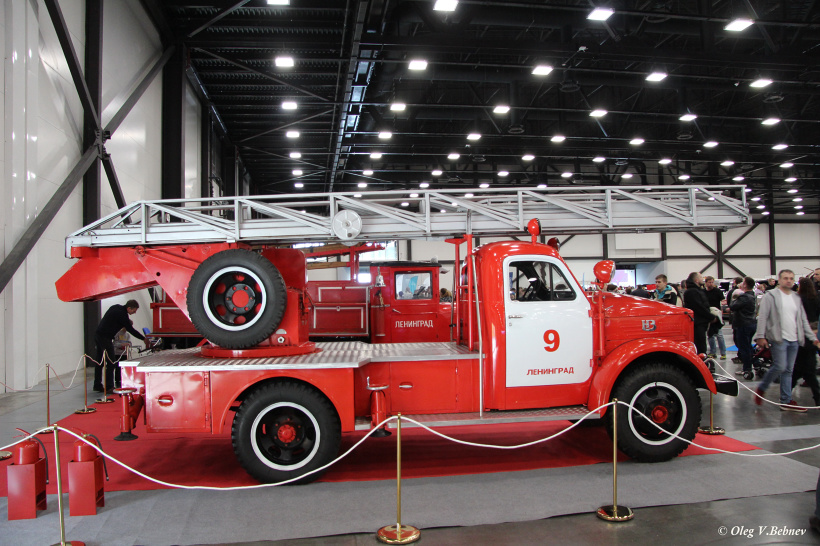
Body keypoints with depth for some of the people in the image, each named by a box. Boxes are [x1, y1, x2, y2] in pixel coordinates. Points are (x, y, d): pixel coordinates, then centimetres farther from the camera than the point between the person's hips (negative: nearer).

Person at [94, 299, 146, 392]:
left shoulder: (116, 307, 9)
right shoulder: (122, 314, -16)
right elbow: (131, 330, -12)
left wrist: (128, 321, 9)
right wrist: (144, 339, -4)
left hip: (98, 335, 10)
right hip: (105, 338, -10)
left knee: (100, 362, 13)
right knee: (111, 363, -6)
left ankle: (97, 386, 18)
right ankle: (109, 386, -7)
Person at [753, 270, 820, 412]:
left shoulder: (797, 298, 16)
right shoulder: (771, 295, -4)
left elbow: (803, 320, 18)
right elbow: (762, 317, -9)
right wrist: (760, 336, -16)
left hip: (794, 340, 6)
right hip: (779, 338, -6)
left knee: (788, 370, 7)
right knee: (780, 367, -12)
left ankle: (786, 401, 12)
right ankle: (761, 388, 10)